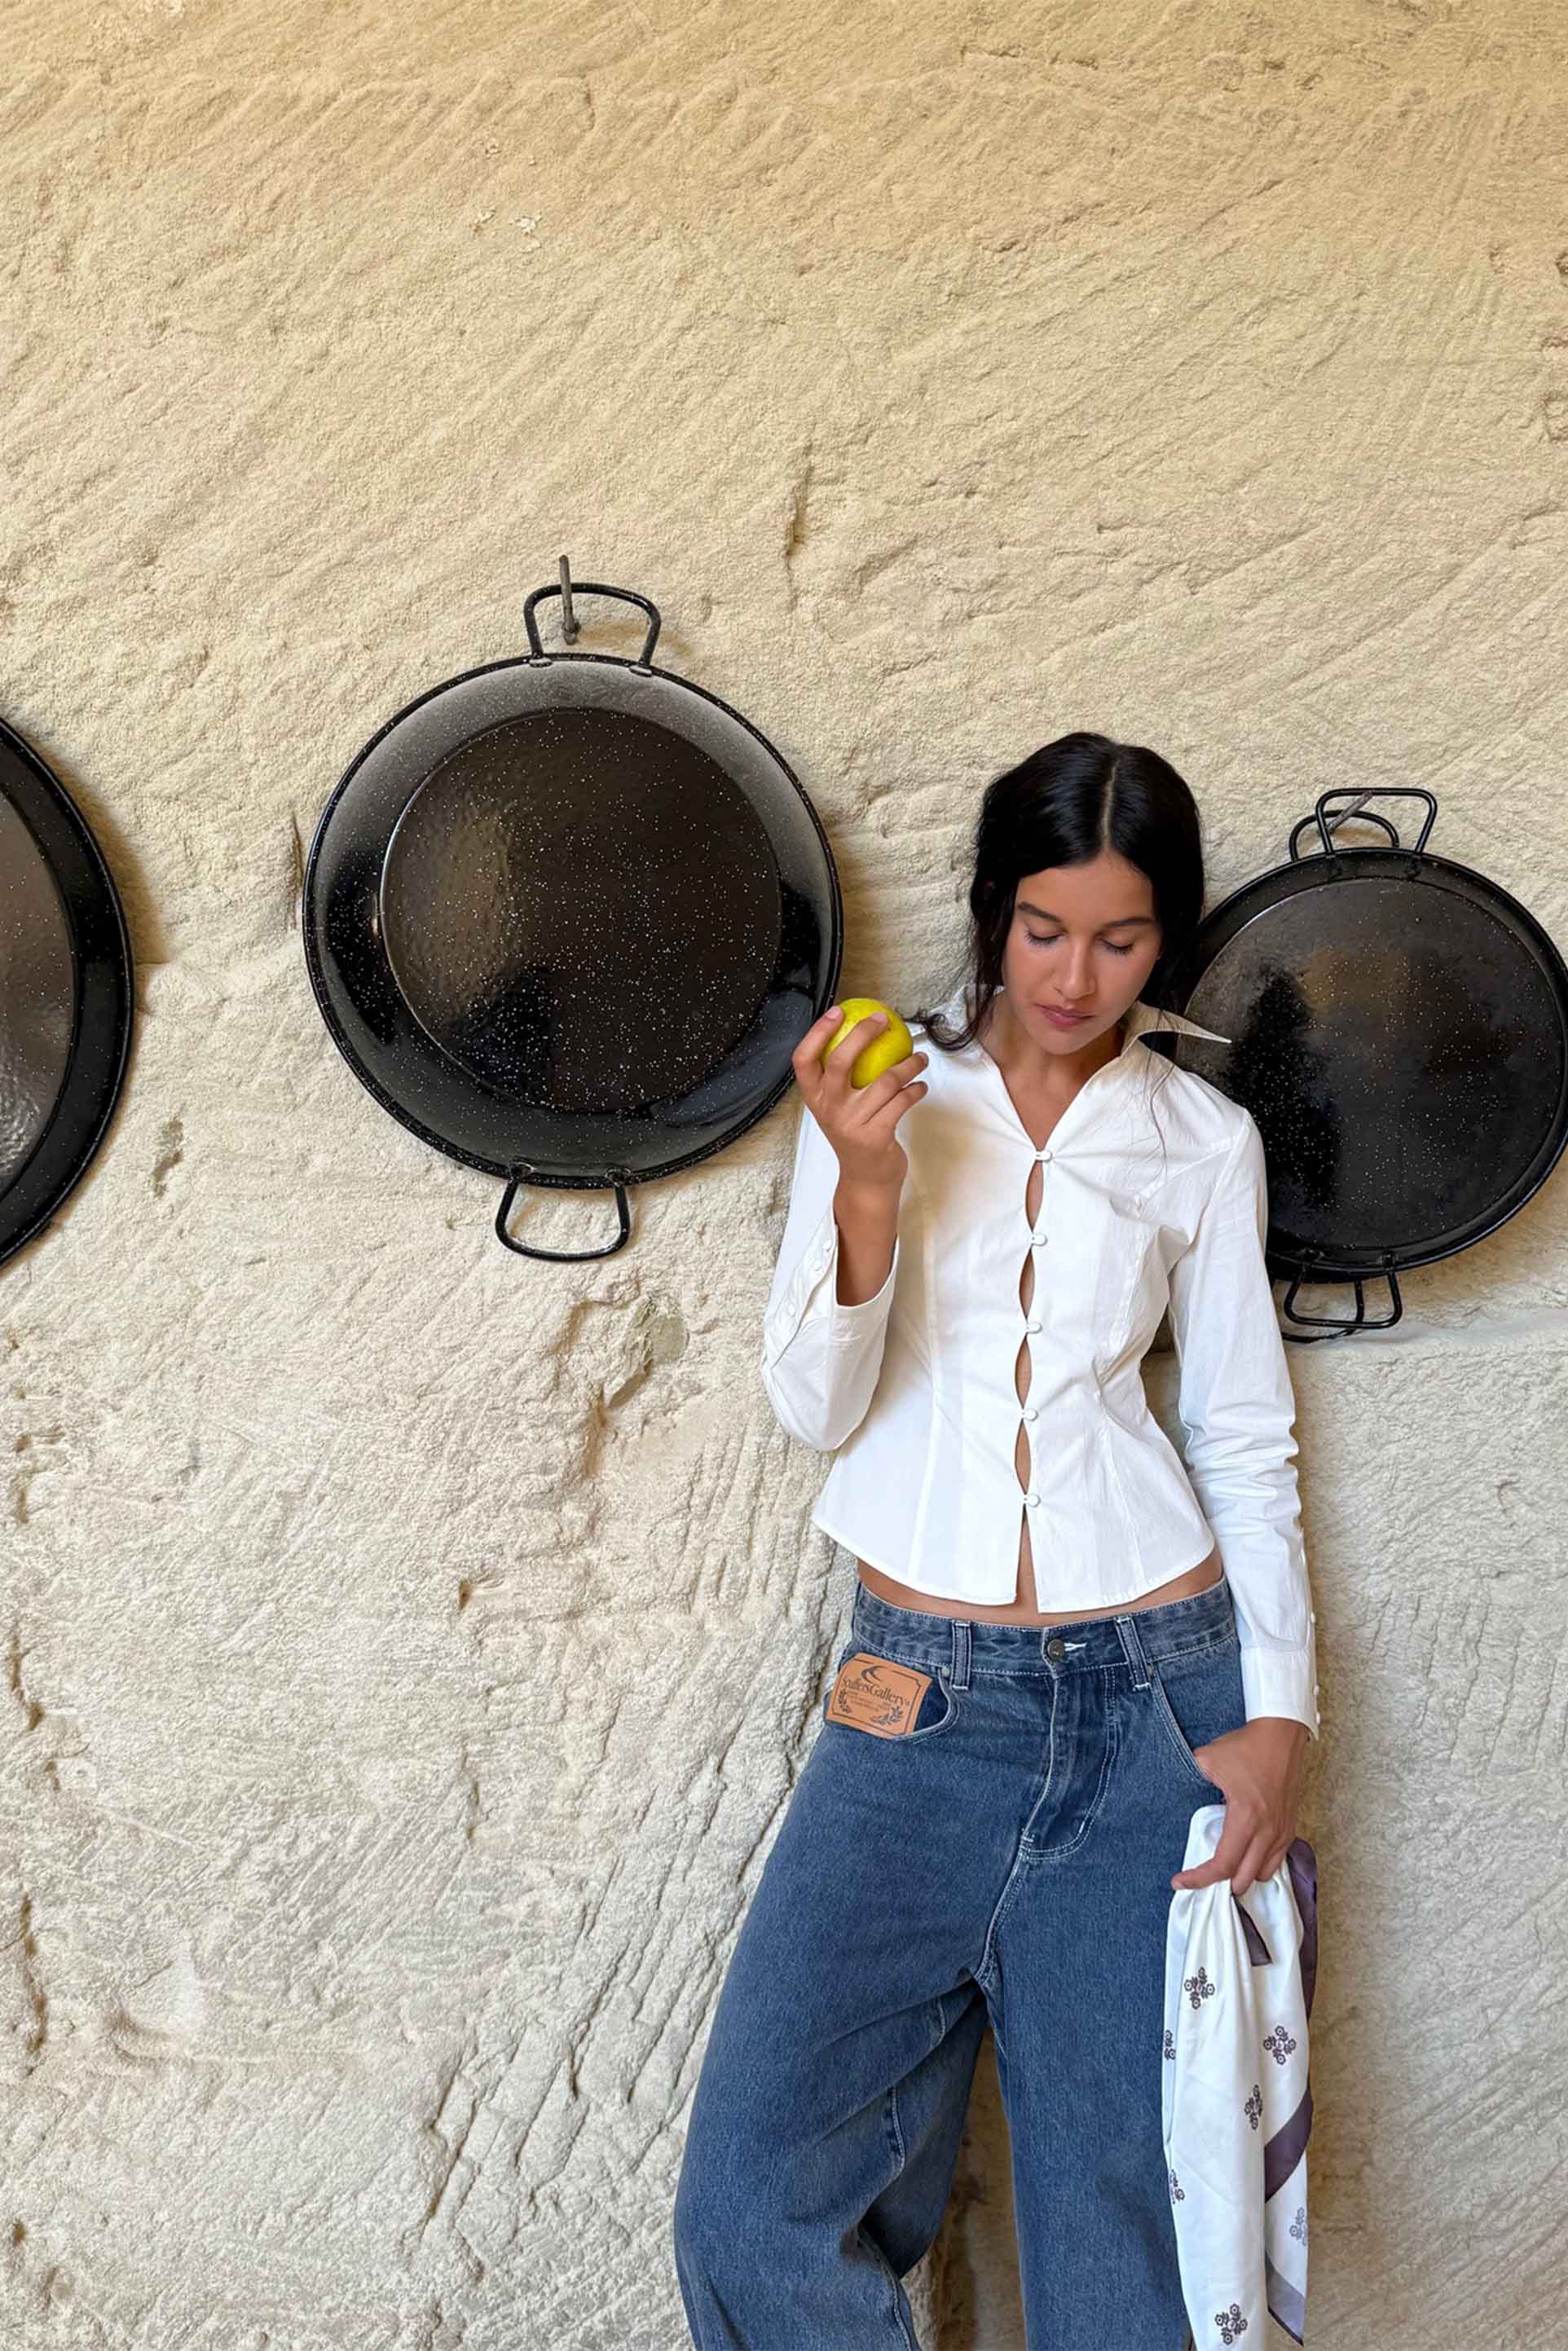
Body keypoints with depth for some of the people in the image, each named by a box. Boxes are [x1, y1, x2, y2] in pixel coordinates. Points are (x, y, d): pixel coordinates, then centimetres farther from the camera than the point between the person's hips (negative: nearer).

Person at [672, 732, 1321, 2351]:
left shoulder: (1205, 1141, 6)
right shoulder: (883, 1097, 3)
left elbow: (1246, 1443, 9)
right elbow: (816, 1408, -2)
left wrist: (1280, 1714, -1)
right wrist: (865, 1183, -18)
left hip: (1156, 1689, 1)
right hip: (924, 1695, 0)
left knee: (1120, 2204, 7)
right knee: (756, 2190, -7)